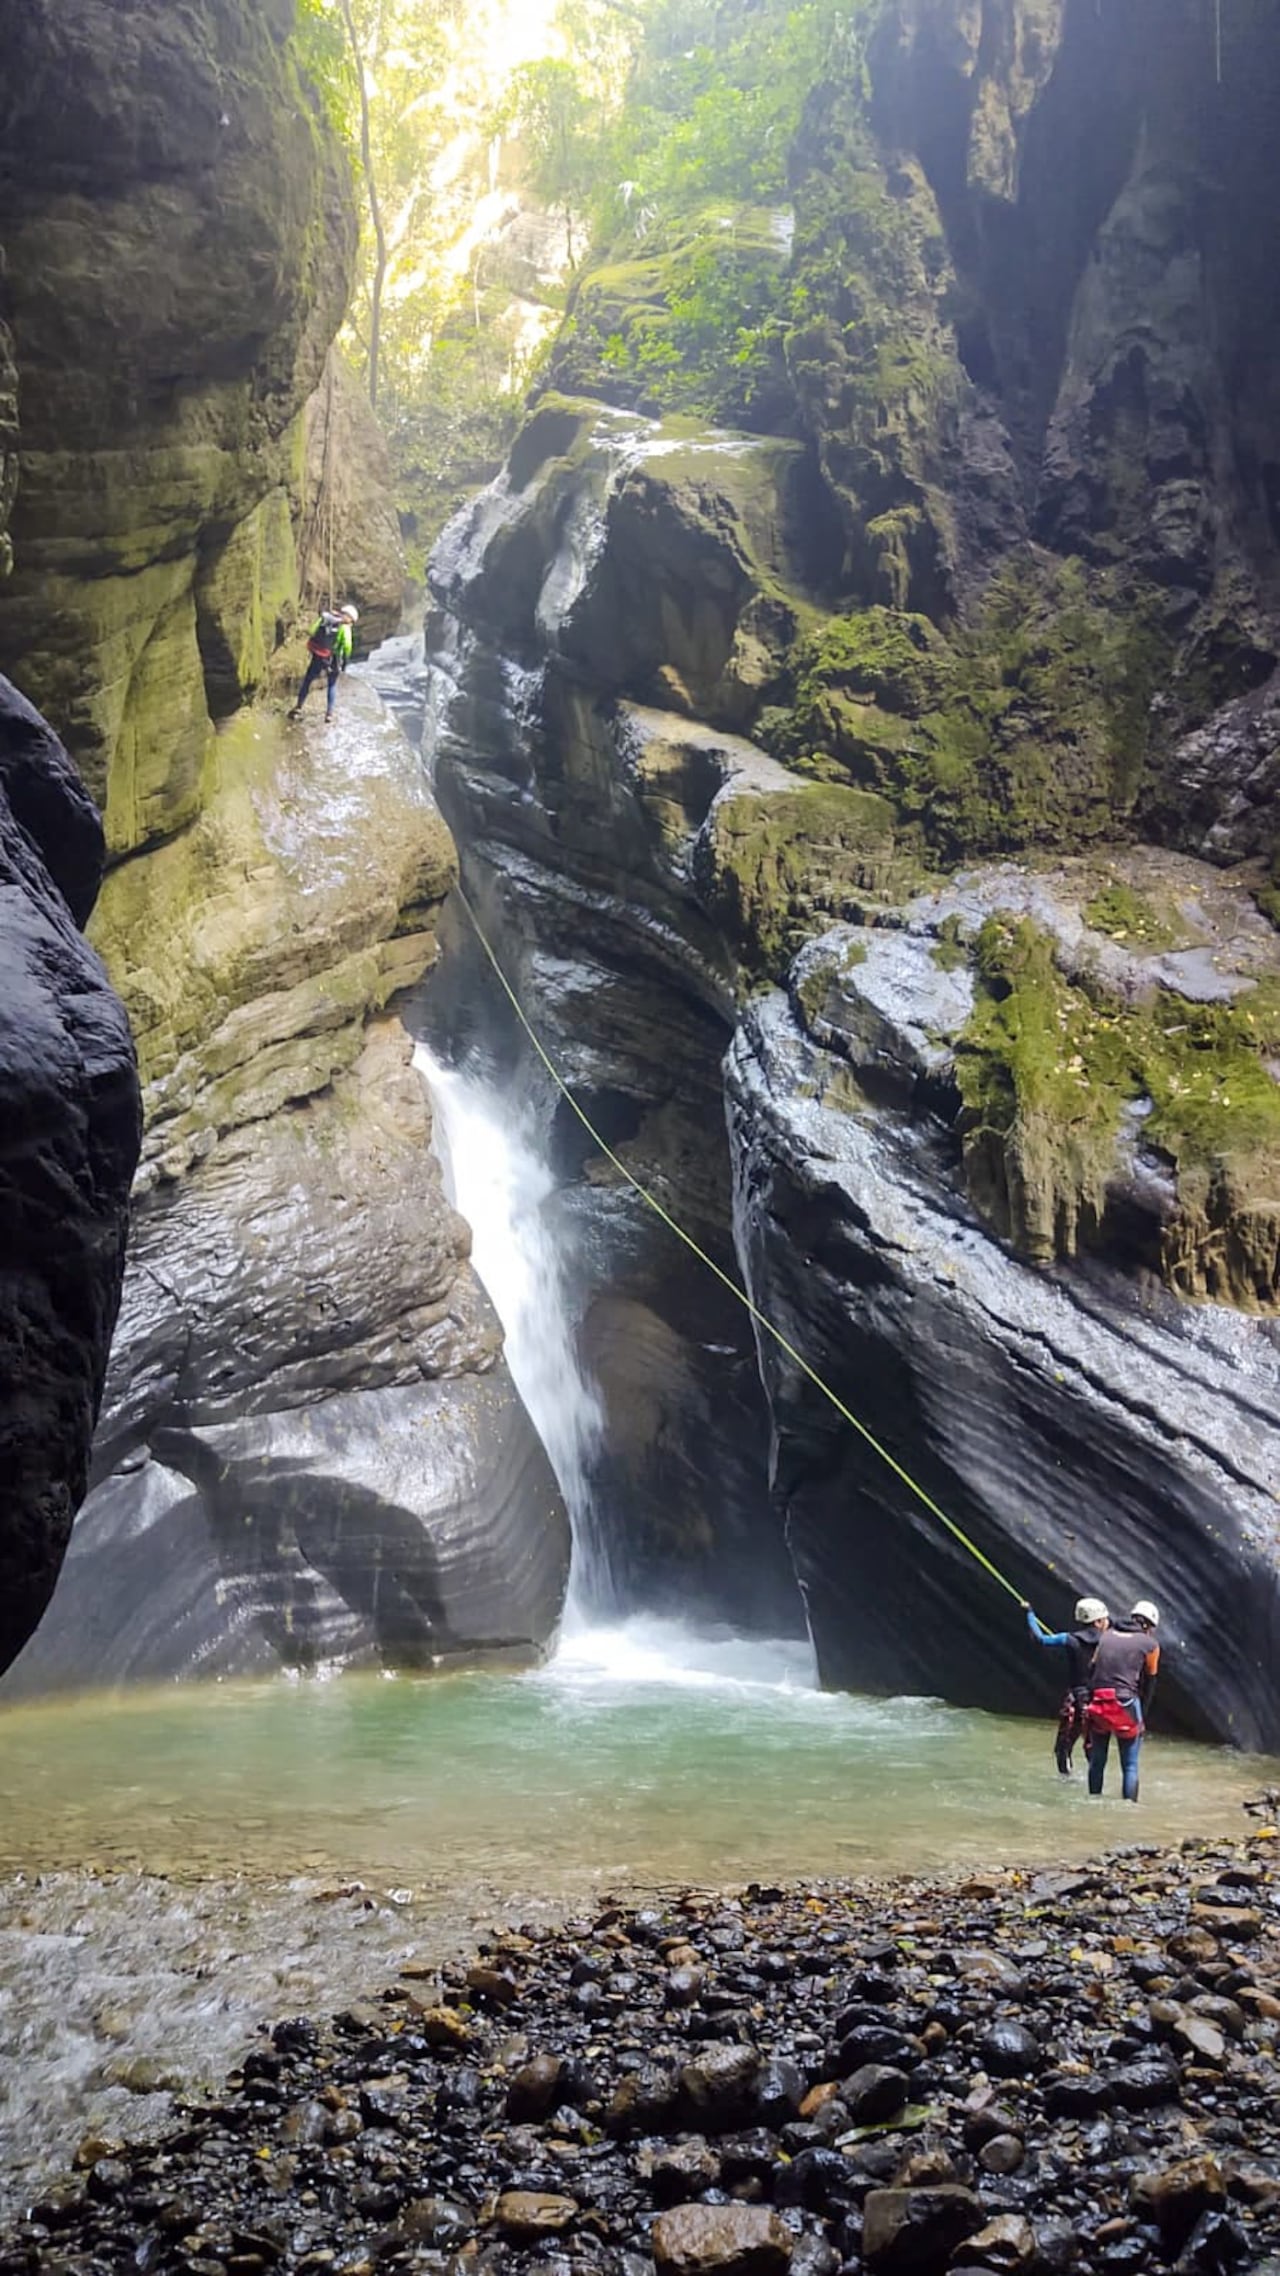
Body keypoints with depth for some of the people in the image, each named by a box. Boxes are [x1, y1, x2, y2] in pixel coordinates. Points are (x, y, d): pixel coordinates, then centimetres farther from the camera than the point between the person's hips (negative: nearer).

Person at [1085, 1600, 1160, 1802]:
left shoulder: (1108, 1636, 15)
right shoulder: (1150, 1645, 6)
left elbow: (1093, 1672, 12)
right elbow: (1148, 1684, 9)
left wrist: (1091, 1703, 14)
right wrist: (1142, 1717, 15)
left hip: (1097, 1704, 4)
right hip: (1125, 1706, -4)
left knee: (1097, 1761, 17)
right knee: (1130, 1766, 5)